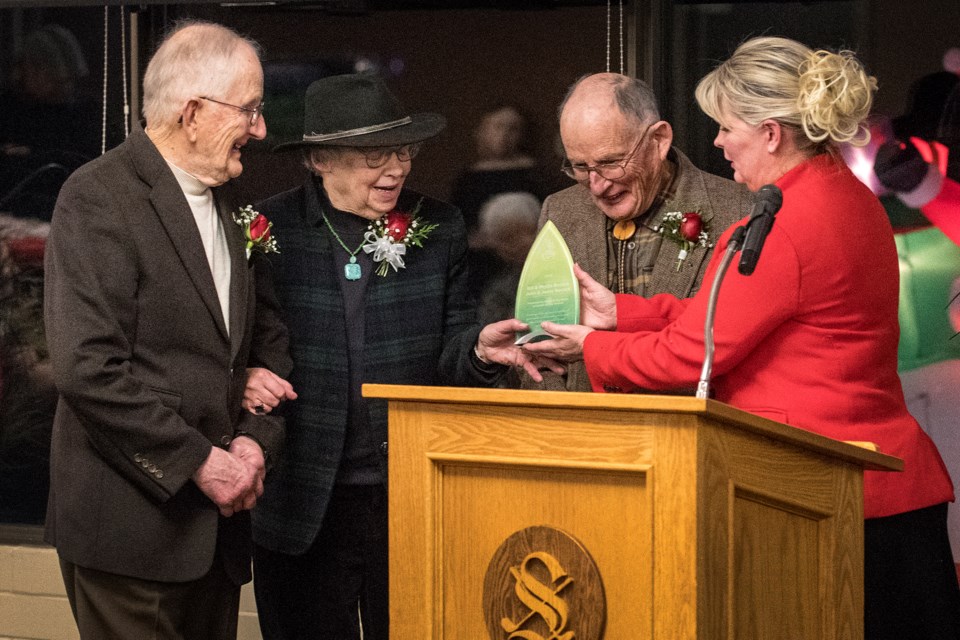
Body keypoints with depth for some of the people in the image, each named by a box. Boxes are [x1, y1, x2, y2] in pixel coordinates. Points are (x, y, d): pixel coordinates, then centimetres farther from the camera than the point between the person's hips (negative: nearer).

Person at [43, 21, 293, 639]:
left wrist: (257, 438, 0)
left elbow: (268, 338, 19)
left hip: (216, 516, 7)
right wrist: (199, 462, -17)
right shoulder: (99, 195, -11)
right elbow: (88, 368, -19)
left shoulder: (228, 205, 15)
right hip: (131, 522, -7)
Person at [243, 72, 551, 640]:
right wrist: (245, 377, -18)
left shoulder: (439, 229, 5)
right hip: (304, 506, -2)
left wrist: (480, 349, -16)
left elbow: (447, 357, 6)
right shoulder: (268, 231, -2)